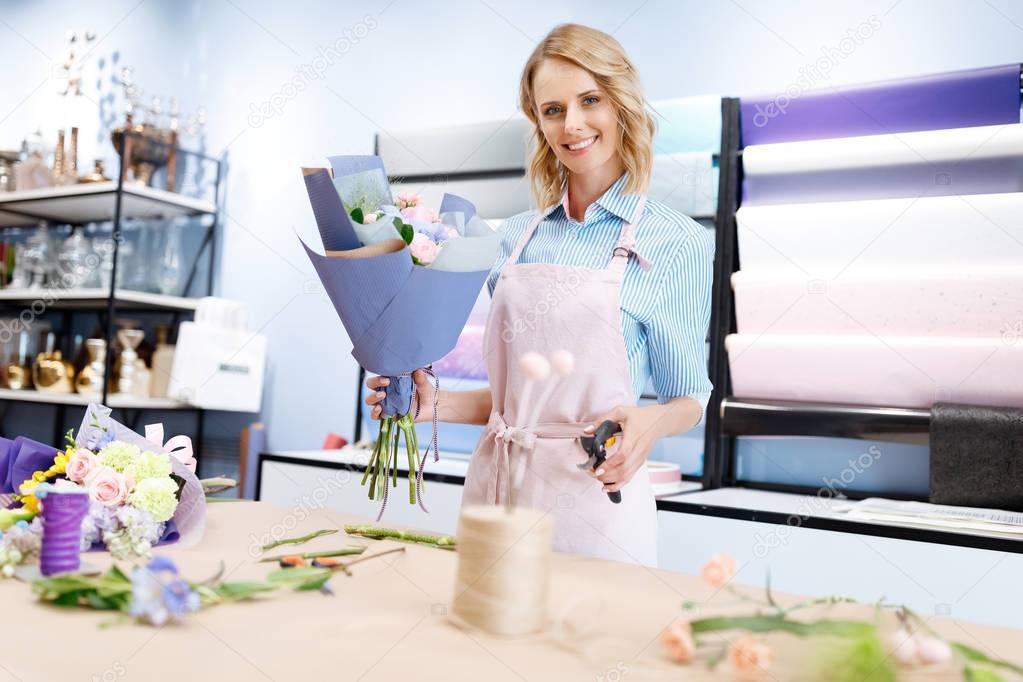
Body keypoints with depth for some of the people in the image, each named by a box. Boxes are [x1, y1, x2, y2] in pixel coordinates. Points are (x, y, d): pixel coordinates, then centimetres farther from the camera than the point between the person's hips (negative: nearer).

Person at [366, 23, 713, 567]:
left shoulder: (676, 244, -6)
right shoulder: (519, 235, 8)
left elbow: (688, 398, 1)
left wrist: (649, 424, -19)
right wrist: (437, 405, 0)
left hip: (591, 498, -4)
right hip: (494, 483, 5)